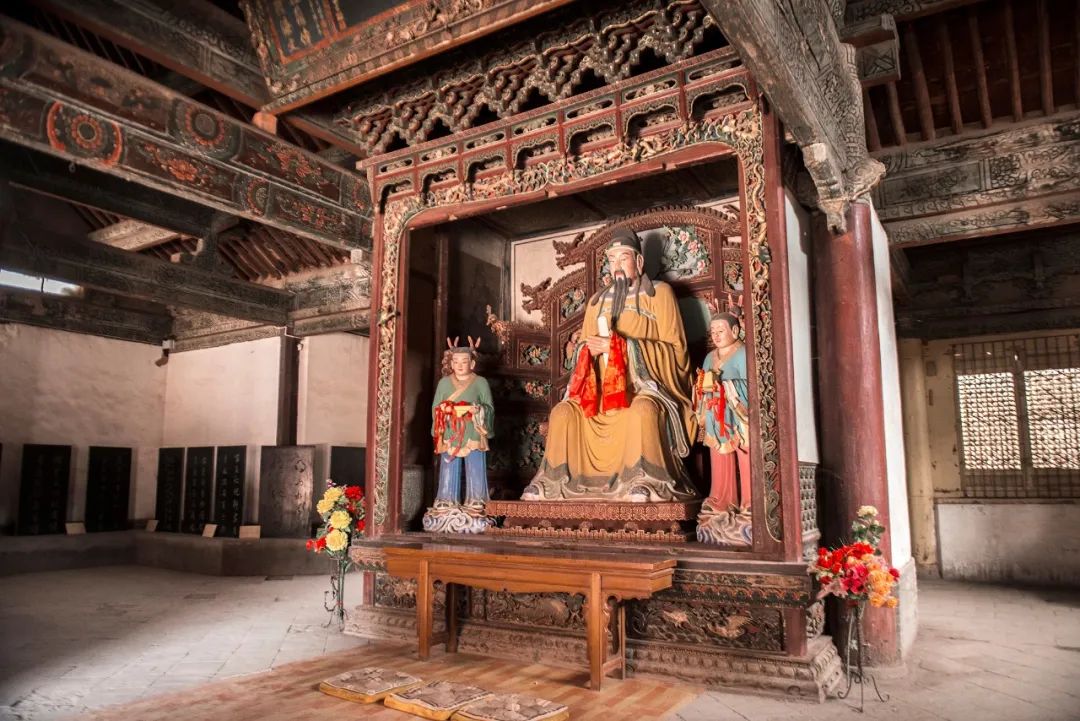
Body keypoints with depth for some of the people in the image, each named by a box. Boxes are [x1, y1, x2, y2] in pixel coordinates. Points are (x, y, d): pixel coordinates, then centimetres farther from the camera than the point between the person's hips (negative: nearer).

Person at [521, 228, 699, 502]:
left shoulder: (659, 293, 4)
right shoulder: (598, 300, 18)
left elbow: (675, 350, -6)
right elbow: (584, 348, 20)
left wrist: (619, 347, -15)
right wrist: (589, 350, -7)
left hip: (646, 386, -5)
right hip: (604, 388, 5)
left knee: (642, 412, -37)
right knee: (563, 412, -14)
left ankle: (644, 486, -34)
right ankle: (551, 482, -6)